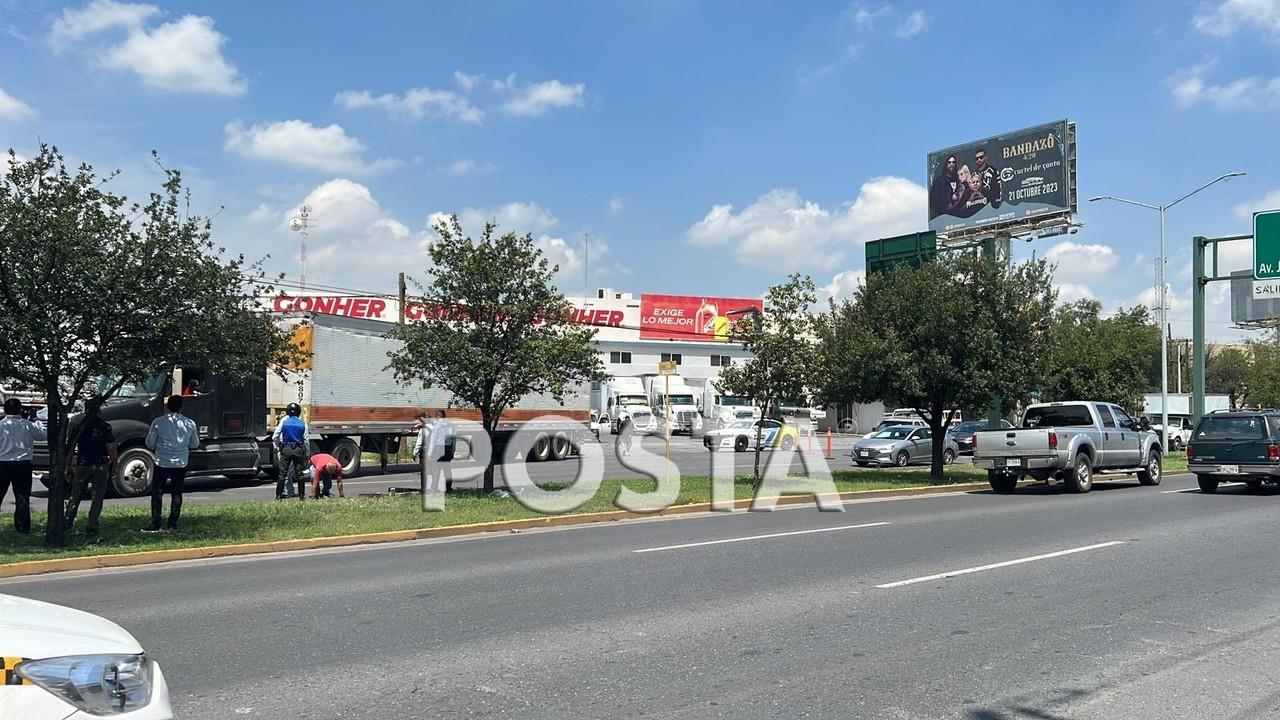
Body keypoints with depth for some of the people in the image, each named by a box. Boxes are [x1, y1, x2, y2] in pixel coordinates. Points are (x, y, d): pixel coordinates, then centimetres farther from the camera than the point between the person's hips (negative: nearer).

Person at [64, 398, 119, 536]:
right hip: (100, 466, -3)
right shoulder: (105, 426, -9)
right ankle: (91, 527, 2)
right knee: (97, 497, 4)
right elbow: (111, 448, -10)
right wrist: (115, 465, -1)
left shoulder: (79, 425, 0)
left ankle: (67, 523, 21)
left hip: (81, 466, 3)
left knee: (75, 496, 17)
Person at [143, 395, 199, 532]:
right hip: (181, 463, 2)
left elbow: (149, 444, -1)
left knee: (157, 493, 6)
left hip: (162, 463, -2)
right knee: (176, 493, 9)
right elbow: (194, 445, 8)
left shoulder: (158, 422, -8)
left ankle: (155, 524, 4)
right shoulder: (190, 423, -3)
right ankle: (173, 524, 11)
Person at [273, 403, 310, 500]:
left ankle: (278, 495, 5)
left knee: (283, 473, 5)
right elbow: (306, 440, 2)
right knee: (299, 473, 6)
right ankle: (301, 495, 7)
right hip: (298, 450, 0)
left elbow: (275, 437, 2)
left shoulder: (284, 421, 2)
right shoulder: (302, 423, 2)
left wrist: (278, 446, 20)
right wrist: (307, 455, 9)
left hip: (285, 449, 0)